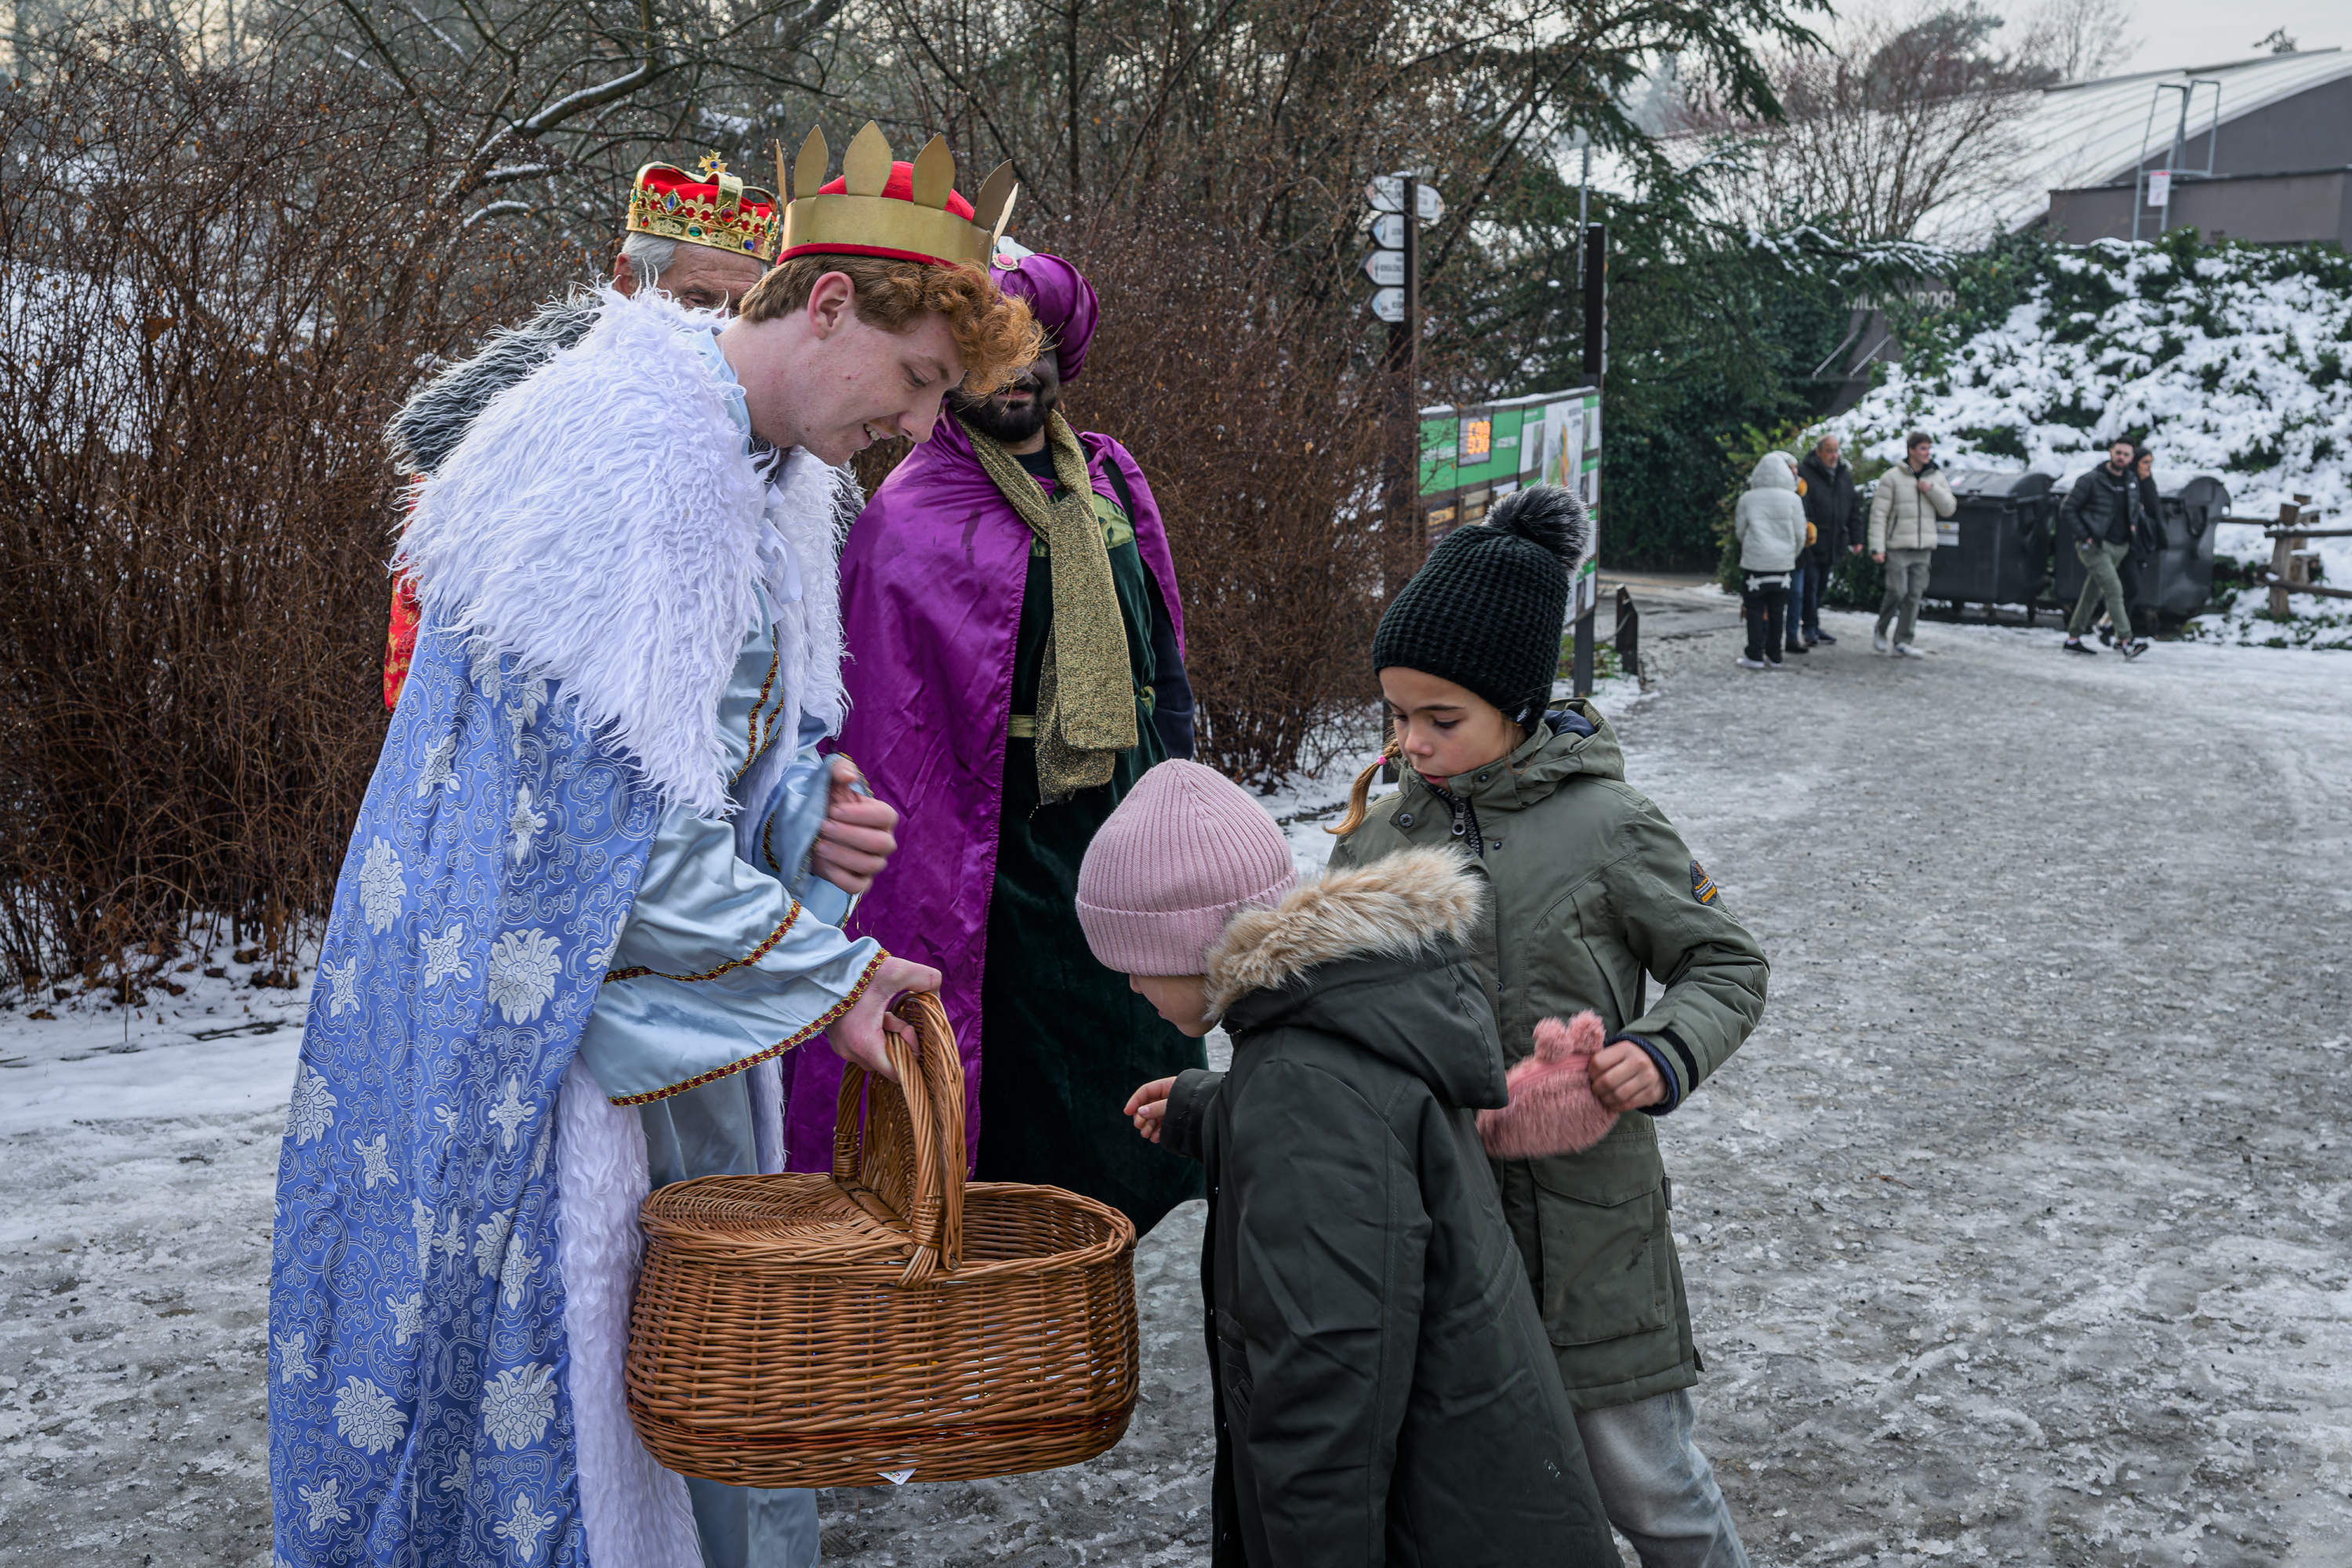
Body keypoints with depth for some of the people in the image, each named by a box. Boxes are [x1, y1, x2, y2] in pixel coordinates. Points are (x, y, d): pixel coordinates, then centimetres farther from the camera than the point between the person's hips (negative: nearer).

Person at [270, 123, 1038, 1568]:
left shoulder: (774, 474, 8)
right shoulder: (630, 458, -23)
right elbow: (619, 803, -25)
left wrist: (809, 811, -6)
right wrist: (823, 973, -18)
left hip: (667, 983, 9)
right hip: (520, 999, -9)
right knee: (554, 1349, 2)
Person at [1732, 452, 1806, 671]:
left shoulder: (1747, 499, -1)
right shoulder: (1792, 499, -1)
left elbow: (1740, 532, 7)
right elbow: (1800, 536, 3)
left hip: (1755, 562, -1)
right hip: (1783, 563, 1)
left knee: (1755, 609, 5)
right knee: (1777, 611, 9)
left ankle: (1755, 656, 3)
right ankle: (1774, 656, 13)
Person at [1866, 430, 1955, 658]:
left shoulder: (1936, 478, 10)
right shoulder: (1892, 478, -4)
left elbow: (1949, 509, 7)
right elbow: (1878, 514, -5)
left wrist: (1932, 489, -9)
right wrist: (1877, 547, -10)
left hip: (1923, 548, 4)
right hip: (1897, 547, -4)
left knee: (1914, 596, 1)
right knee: (1897, 592, -10)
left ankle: (1903, 642, 6)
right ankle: (1880, 630, 14)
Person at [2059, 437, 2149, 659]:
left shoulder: (2132, 480, 9)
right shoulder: (2091, 480, -11)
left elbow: (2135, 506, 29)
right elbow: (2067, 509, -8)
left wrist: (2134, 523, 9)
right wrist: (2084, 536, -13)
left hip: (2119, 548, 7)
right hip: (2095, 547, -7)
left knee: (2093, 593, 12)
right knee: (2114, 590, -17)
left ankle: (2073, 639, 21)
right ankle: (2126, 642, -21)